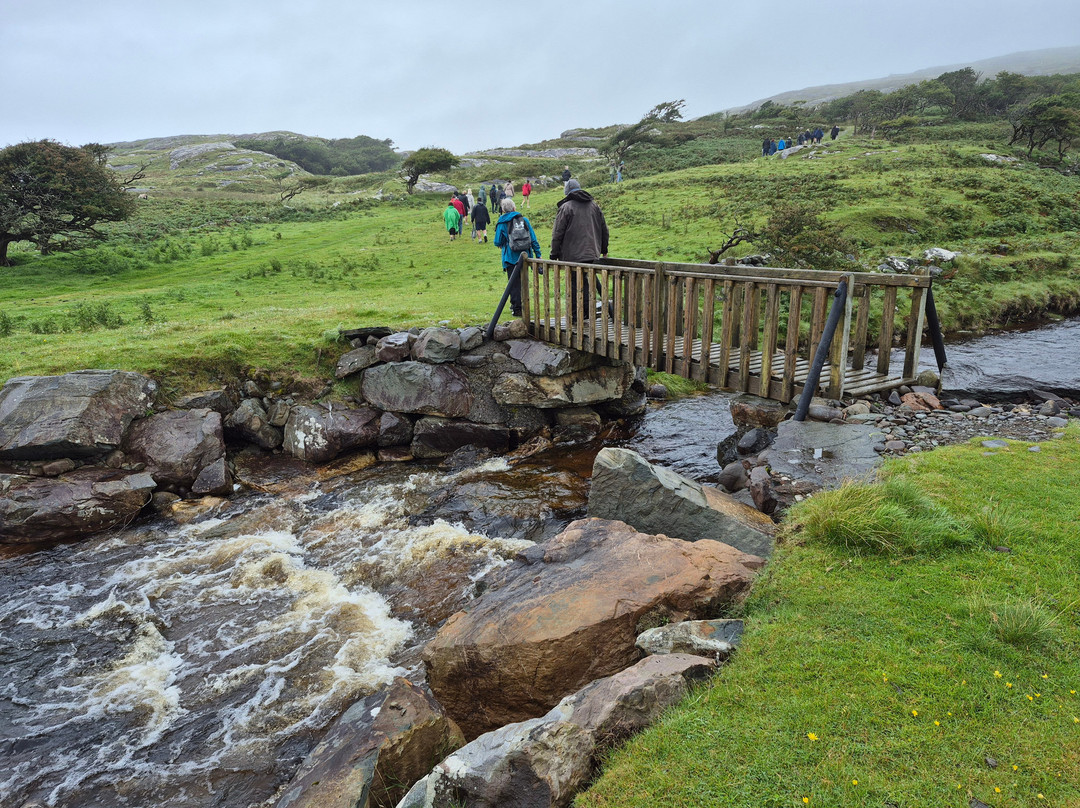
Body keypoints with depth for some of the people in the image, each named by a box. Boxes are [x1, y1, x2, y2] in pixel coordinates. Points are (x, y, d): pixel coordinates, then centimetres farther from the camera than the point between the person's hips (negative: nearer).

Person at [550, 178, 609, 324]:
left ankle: (574, 316, 2)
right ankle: (588, 313, 14)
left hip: (572, 255, -5)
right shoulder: (594, 205, 13)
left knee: (574, 285, 0)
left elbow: (557, 234, -7)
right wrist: (604, 250, 28)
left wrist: (554, 255, -1)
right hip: (592, 254, 5)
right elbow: (604, 230, 18)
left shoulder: (566, 207, -5)